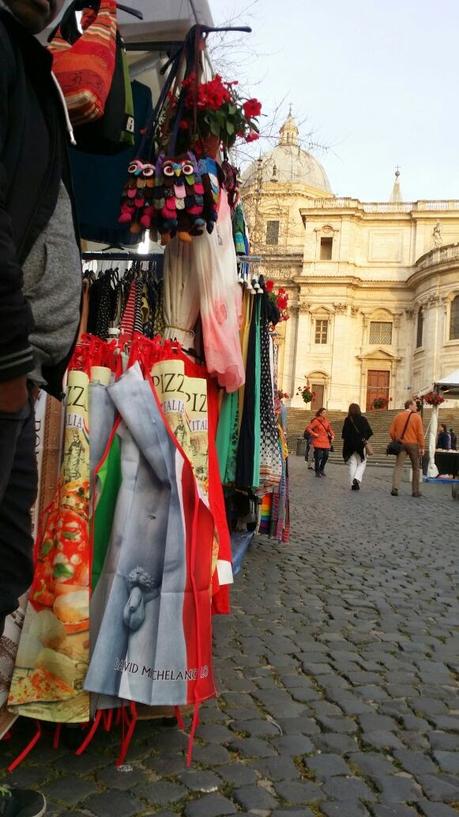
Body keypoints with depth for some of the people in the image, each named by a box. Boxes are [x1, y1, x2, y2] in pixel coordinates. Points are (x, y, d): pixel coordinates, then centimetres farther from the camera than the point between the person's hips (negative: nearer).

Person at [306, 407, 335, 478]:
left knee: (326, 456, 6)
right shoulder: (316, 421, -8)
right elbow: (308, 428, -11)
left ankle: (321, 469, 26)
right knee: (318, 457, -4)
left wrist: (332, 435, 6)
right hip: (318, 442, -6)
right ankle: (317, 472, 7)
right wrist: (314, 434, -12)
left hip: (326, 442, 6)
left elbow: (329, 429, 21)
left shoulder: (326, 421, 11)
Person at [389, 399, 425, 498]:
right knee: (416, 468, 10)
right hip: (413, 445, -2)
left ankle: (395, 488, -17)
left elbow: (391, 432, 4)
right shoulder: (416, 417, -4)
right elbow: (420, 433, -8)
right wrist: (422, 447, -4)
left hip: (401, 444, 2)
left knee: (398, 466, -2)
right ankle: (415, 491, 11)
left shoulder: (398, 416, 6)